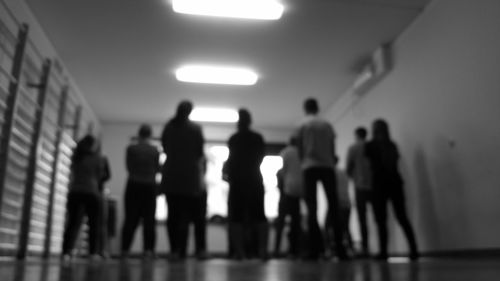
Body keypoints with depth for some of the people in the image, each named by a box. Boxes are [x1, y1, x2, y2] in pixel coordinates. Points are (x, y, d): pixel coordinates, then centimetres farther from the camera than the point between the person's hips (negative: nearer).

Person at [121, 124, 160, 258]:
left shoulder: (131, 148, -3)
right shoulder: (155, 149, -3)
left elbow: (128, 167, 3)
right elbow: (157, 169, 2)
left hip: (133, 185, 1)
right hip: (150, 186, 0)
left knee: (131, 218, 6)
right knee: (149, 219, 4)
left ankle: (125, 249, 6)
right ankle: (148, 249, 0)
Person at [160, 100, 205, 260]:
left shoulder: (168, 127, 7)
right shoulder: (195, 128, -2)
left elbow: (165, 148, 10)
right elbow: (200, 153, 1)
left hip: (170, 176, 3)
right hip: (189, 176, -3)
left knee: (172, 215, 8)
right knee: (185, 216, 0)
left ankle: (174, 250, 6)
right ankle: (180, 251, -5)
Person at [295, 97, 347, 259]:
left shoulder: (303, 126, 6)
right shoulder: (327, 125, 11)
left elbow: (300, 150, 6)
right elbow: (333, 149, 10)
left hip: (310, 167, -1)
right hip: (327, 167, 2)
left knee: (312, 208, -2)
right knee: (333, 207, 3)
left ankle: (316, 248, -8)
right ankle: (340, 249, -1)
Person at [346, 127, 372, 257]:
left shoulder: (353, 148, 0)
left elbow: (348, 169, -1)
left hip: (360, 186, -3)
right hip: (374, 186, 3)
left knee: (362, 218, 1)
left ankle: (365, 247, -3)